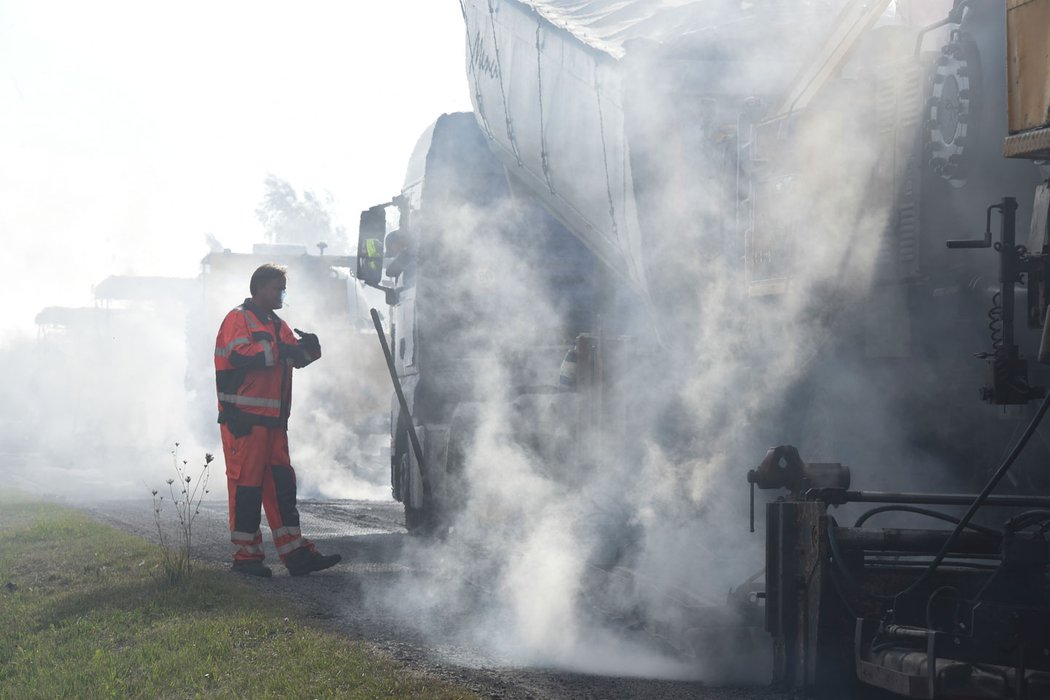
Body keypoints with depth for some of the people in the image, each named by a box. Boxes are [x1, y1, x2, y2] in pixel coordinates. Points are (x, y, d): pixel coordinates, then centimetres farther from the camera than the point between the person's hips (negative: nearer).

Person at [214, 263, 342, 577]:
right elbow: (239, 354, -21)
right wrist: (278, 350, -19)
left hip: (273, 420, 9)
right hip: (244, 419, -8)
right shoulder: (238, 319, -4)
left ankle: (296, 553, 8)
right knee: (246, 484, -6)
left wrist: (308, 347, -7)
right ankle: (246, 555, 0)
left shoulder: (277, 325, 24)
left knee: (281, 485, 7)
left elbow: (297, 356, 15)